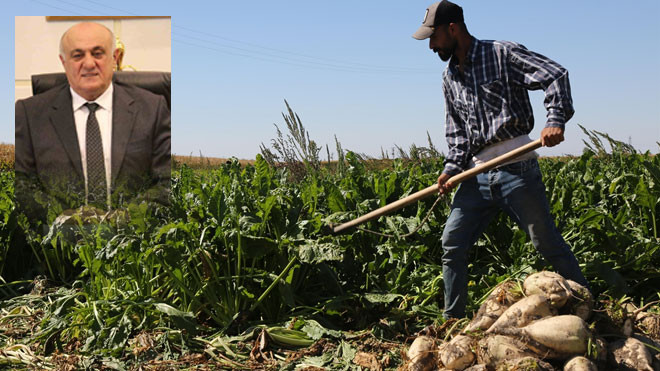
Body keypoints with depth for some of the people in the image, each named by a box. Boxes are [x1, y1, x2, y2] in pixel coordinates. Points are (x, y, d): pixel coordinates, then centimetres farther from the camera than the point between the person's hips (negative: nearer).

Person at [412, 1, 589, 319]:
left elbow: (556, 75, -11)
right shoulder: (449, 78, 15)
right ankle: (452, 321, 15)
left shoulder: (503, 54, -4)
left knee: (548, 244, 1)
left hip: (517, 169, -6)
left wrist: (556, 120, -26)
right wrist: (452, 167, 0)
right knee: (452, 245, 3)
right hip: (478, 174, 6)